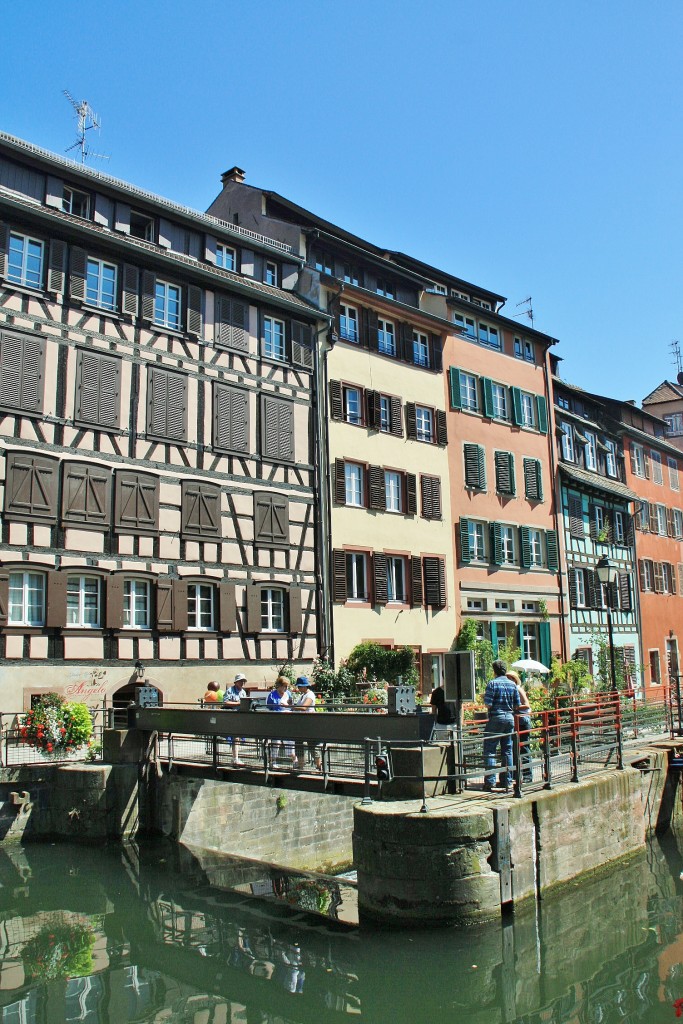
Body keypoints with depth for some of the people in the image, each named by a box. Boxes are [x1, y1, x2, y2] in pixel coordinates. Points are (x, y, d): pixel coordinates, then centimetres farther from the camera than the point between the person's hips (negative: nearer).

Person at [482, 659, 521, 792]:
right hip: (510, 718, 5)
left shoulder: (492, 683, -7)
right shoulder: (512, 684, 7)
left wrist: (484, 697, 7)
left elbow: (488, 704, -13)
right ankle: (507, 781, 13)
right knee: (507, 750, 11)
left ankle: (490, 781, -7)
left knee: (489, 749, -1)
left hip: (496, 718, -5)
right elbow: (517, 705, 7)